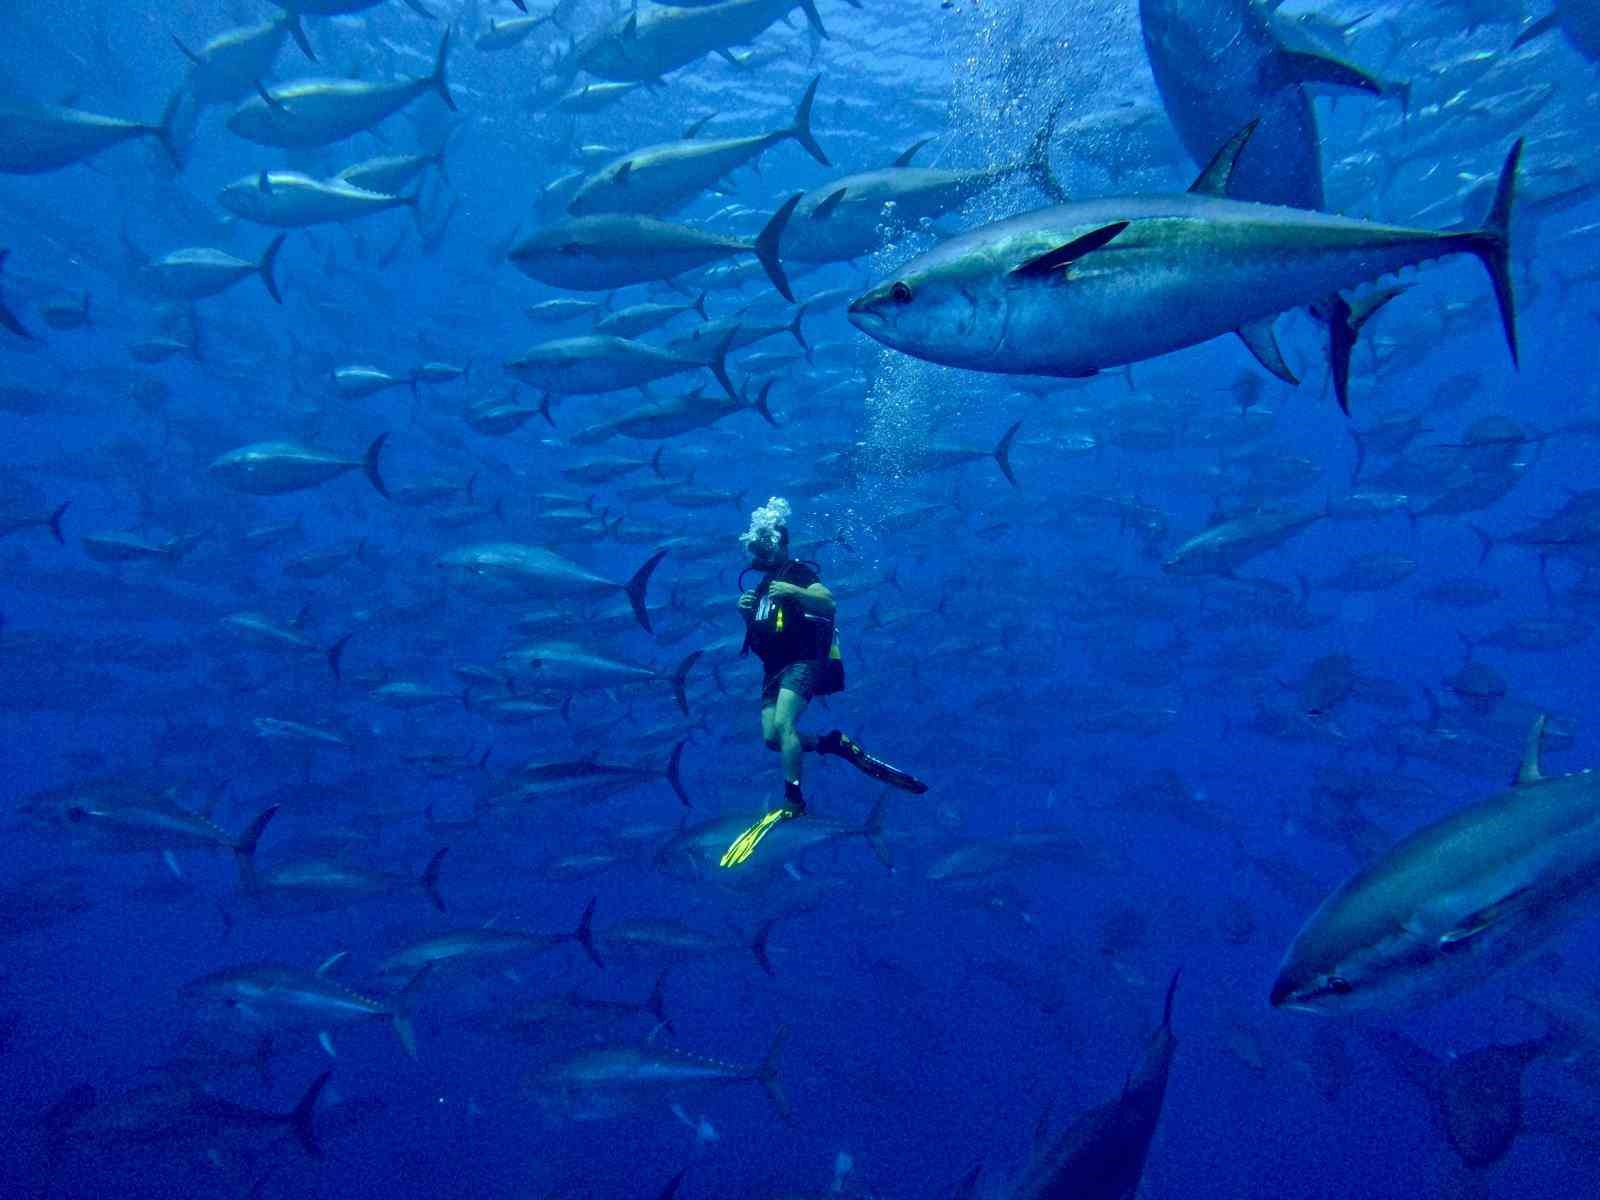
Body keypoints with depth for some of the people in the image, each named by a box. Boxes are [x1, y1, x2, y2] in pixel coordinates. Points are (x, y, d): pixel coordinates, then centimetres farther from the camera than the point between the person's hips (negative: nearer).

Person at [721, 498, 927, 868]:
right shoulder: (762, 585, 23)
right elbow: (758, 633, 27)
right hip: (775, 667, 8)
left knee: (783, 724, -27)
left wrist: (793, 591, -31)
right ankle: (837, 743, 6)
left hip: (803, 661, -8)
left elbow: (830, 604, -17)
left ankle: (793, 800, -27)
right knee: (771, 737, -7)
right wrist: (746, 613, 6)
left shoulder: (798, 571, -1)